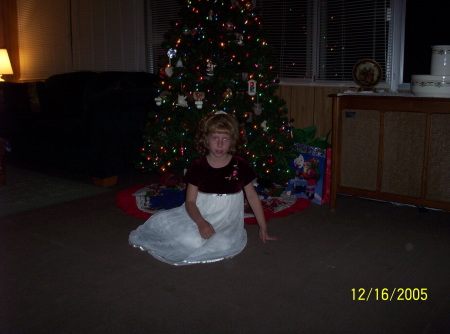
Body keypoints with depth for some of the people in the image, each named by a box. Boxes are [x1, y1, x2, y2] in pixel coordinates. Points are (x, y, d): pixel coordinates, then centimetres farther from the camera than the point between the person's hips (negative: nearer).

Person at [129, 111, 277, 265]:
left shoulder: (240, 166, -4)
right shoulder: (197, 167, -2)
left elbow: (252, 196, 7)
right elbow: (190, 201, -3)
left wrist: (263, 228, 9)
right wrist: (201, 222, -23)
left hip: (227, 221, 0)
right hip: (200, 216, 1)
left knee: (224, 244, -34)